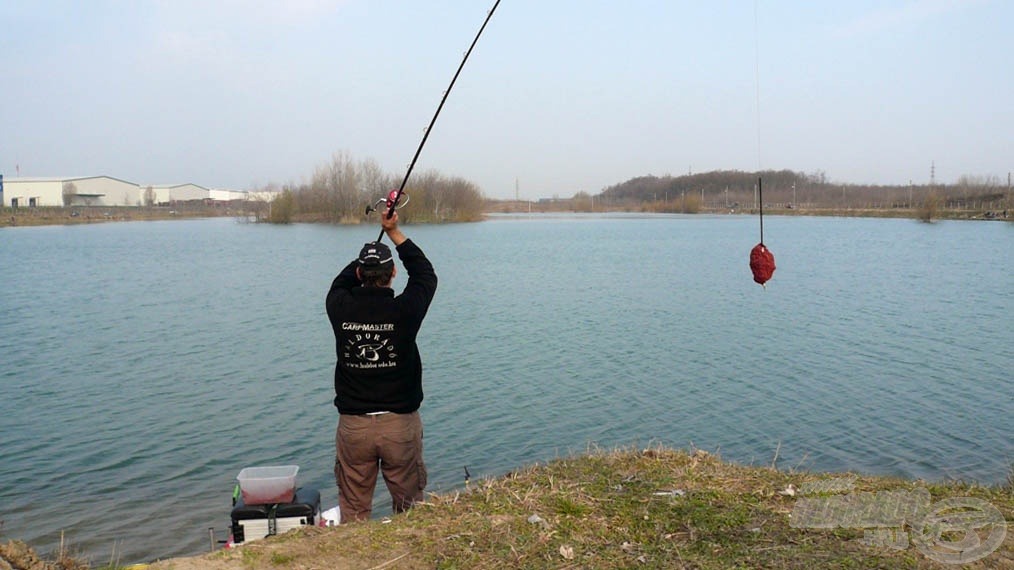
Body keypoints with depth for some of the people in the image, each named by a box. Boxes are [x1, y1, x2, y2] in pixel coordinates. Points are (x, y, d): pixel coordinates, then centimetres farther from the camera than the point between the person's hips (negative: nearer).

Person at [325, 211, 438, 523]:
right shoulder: (405, 310, -12)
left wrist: (368, 253, 29)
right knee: (410, 510, 14)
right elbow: (425, 273, 9)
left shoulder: (340, 309, -7)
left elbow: (341, 283, 19)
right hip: (401, 424, -1)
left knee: (353, 512, 15)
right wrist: (395, 233, 14)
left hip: (353, 424, 2)